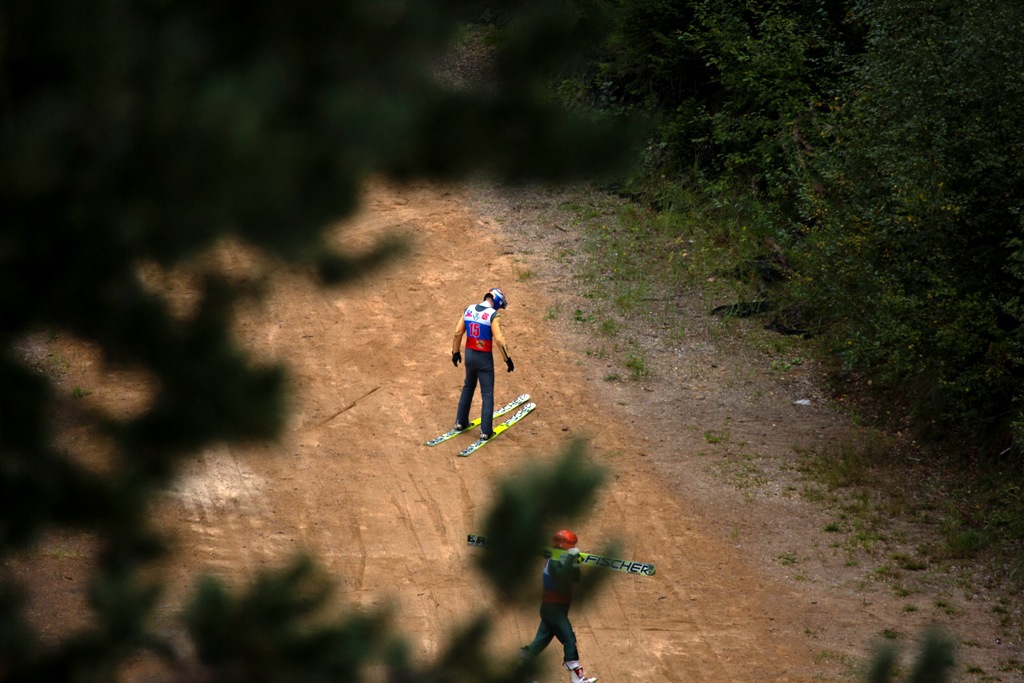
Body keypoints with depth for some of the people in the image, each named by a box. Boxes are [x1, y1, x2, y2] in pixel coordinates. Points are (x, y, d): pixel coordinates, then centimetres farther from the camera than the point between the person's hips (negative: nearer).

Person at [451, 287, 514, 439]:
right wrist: (507, 359, -12)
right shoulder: (493, 315, -16)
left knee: (468, 387, 25)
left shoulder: (468, 310, 2)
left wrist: (455, 353, 17)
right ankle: (485, 431, 3)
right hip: (484, 358, -5)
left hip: (470, 355, 5)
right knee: (487, 394, 4)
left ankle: (460, 422, 31)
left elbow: (458, 333, 6)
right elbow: (499, 340, -20)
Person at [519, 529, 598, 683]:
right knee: (569, 639, -17)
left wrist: (575, 564, -3)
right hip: (553, 609, -10)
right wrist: (571, 557, -34)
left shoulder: (561, 561, 14)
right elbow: (562, 577, -34)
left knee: (541, 641, 13)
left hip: (553, 609, 10)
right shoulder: (554, 562, -15)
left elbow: (575, 578, 14)